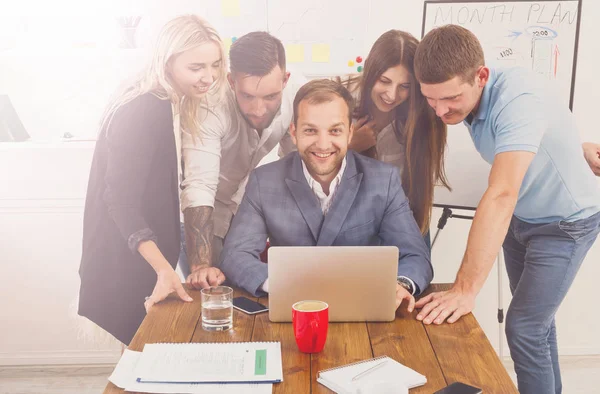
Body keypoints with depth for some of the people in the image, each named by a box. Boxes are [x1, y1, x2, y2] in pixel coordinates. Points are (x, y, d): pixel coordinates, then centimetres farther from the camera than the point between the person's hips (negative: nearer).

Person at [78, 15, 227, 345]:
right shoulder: (141, 112, -23)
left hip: (145, 258, 9)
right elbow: (121, 200, -28)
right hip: (123, 261, -9)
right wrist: (164, 268, -37)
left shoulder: (169, 105, 4)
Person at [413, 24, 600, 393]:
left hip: (565, 222, -7)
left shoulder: (519, 98, -37)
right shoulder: (467, 95, -15)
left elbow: (501, 196, -45)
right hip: (520, 217, 7)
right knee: (535, 318, 18)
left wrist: (465, 289, -48)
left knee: (523, 328, -7)